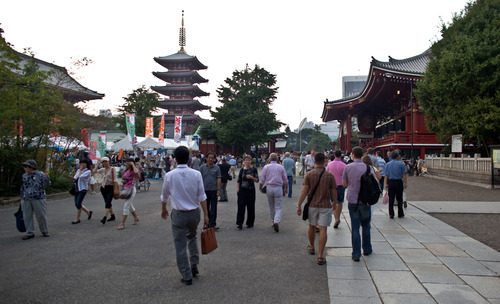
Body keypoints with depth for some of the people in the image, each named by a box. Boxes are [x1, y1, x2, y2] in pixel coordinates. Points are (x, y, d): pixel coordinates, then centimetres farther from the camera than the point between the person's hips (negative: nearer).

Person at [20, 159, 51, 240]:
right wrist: (21, 198, 20)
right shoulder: (24, 176, 11)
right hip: (26, 200, 4)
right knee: (27, 217, 6)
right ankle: (30, 233, 16)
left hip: (38, 199, -4)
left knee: (41, 216, 3)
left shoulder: (40, 175, -3)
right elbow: (22, 188, 20)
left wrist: (46, 176, -22)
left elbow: (47, 184, -9)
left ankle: (44, 231, 18)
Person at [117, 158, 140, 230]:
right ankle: (136, 217, 37)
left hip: (131, 189, -8)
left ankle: (122, 223, -6)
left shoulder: (133, 171, -10)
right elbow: (122, 179, 22)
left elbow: (136, 172, -36)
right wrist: (122, 181, -2)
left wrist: (133, 165, -21)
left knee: (126, 206, -10)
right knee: (130, 205, 19)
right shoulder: (124, 171, 11)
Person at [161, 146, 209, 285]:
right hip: (194, 213, 2)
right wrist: (206, 214, 0)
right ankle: (194, 265, 21)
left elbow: (164, 196, 6)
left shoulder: (170, 175, -8)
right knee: (192, 238, 28)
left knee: (180, 246, 8)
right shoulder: (196, 174, -8)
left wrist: (164, 210, 24)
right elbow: (202, 196, -7)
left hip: (178, 214, -2)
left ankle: (187, 276, 14)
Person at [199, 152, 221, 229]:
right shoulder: (202, 167, 3)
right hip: (205, 190, 1)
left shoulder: (217, 168, 1)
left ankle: (213, 224, 5)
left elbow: (218, 179, 0)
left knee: (213, 208, 0)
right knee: (206, 207, 12)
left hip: (214, 190, -1)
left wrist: (218, 189, -7)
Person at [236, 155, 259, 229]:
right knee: (241, 206, -7)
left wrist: (252, 177, -19)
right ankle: (239, 223, -5)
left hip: (251, 190, -1)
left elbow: (257, 181, -2)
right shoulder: (242, 170, 6)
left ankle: (250, 223, 18)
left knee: (250, 207, 5)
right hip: (242, 190, 1)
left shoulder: (254, 169, 0)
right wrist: (237, 189, 2)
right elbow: (238, 181, 10)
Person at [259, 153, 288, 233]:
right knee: (278, 207, -2)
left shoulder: (266, 167, 2)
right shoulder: (281, 167, 3)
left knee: (271, 207, 17)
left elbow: (262, 179, 2)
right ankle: (276, 221, -22)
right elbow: (285, 180, 9)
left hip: (269, 188, 1)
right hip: (278, 188, -1)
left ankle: (274, 221, 26)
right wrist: (286, 188, 23)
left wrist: (260, 188, 16)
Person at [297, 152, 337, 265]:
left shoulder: (309, 174, -7)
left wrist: (299, 206, -6)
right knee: (323, 230, -1)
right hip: (325, 206, -1)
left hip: (312, 205, 1)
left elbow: (304, 191, -10)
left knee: (312, 227, 20)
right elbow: (334, 192, 0)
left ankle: (311, 247, 40)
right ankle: (320, 256, -4)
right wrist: (334, 203, 18)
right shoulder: (330, 175, -6)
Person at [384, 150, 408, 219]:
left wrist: (386, 184, 8)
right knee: (399, 199, 8)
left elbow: (386, 175, 4)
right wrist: (405, 183, 0)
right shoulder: (401, 164, -4)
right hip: (398, 182, -2)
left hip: (390, 182, 2)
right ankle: (400, 214, 15)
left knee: (391, 199, 4)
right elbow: (404, 175, -5)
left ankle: (391, 214, 5)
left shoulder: (387, 164, 4)